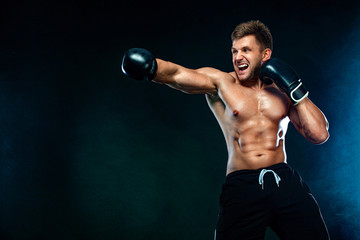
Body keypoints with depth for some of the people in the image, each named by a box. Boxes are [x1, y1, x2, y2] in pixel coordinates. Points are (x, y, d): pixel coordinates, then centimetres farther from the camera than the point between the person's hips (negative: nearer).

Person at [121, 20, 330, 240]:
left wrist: (296, 90, 1)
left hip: (285, 181, 2)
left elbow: (320, 135, 6)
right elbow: (177, 74, -13)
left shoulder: (283, 91, 12)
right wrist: (150, 67, -34)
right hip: (241, 185, -2)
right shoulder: (220, 82, 5)